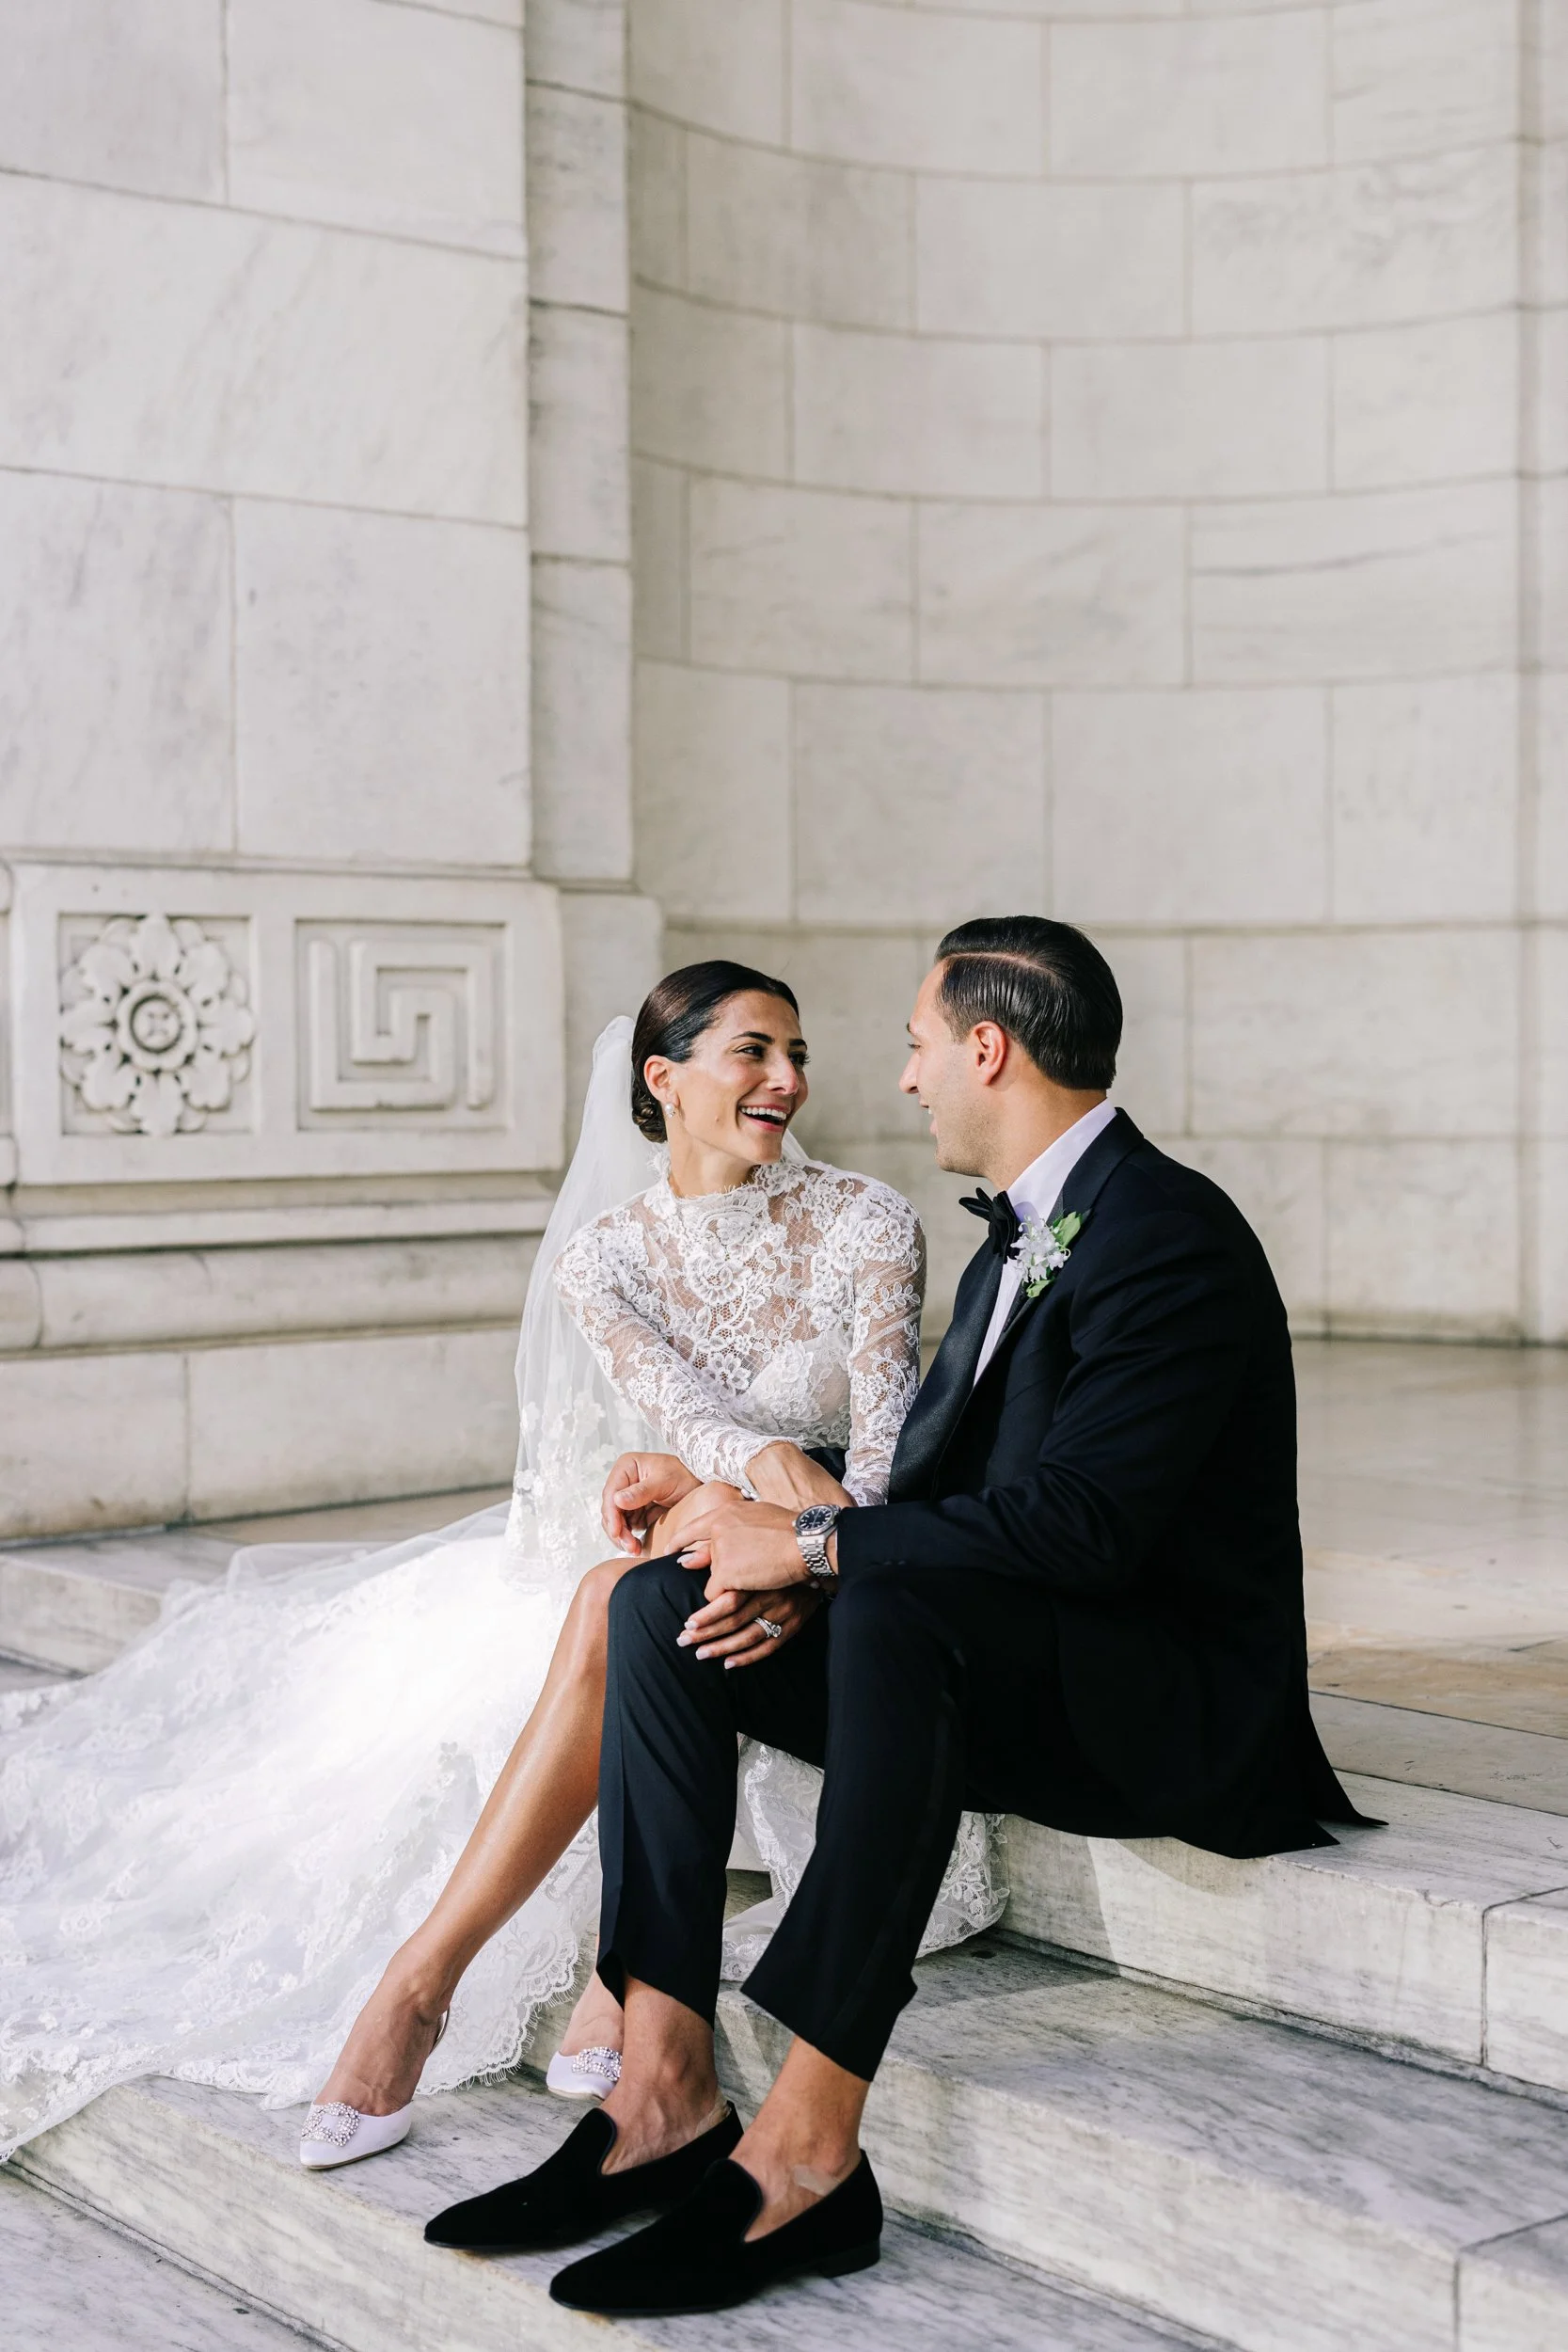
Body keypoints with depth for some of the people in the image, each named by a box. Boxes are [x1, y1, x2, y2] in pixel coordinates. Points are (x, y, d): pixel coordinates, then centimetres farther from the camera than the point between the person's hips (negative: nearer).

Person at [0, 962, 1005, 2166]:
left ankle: (423, 1977, -31)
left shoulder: (865, 1224, -6)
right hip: (680, 1559, 2)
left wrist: (809, 1567, -38)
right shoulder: (601, 1256, -1)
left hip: (839, 1574, -2)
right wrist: (769, 1462, -43)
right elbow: (677, 1412, -19)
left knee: (621, 1607, -33)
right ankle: (633, 1969, -33)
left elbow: (886, 1440, -16)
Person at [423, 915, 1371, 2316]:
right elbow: (923, 1476, 12)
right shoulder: (1018, 1241, 15)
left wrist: (817, 1549, -21)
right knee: (659, 1603, -7)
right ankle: (664, 2091, -14)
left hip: (1167, 1701, -9)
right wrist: (769, 1550, -7)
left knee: (893, 1605, -37)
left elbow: (1075, 1522, -27)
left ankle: (807, 2147, -34)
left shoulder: (1167, 1235, -16)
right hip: (999, 1673, 9)